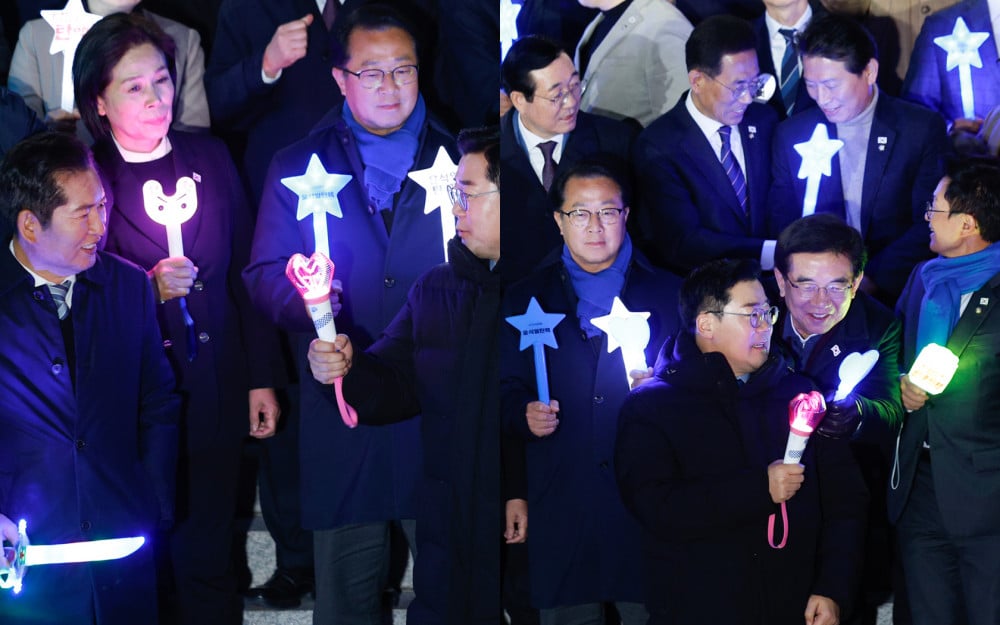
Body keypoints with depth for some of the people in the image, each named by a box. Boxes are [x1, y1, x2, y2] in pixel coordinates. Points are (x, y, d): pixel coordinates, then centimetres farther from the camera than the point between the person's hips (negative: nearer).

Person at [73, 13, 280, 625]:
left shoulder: (209, 156, 5)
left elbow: (245, 271, 8)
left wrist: (263, 378, 6)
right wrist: (150, 290, -18)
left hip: (217, 397, 2)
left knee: (209, 558, 9)